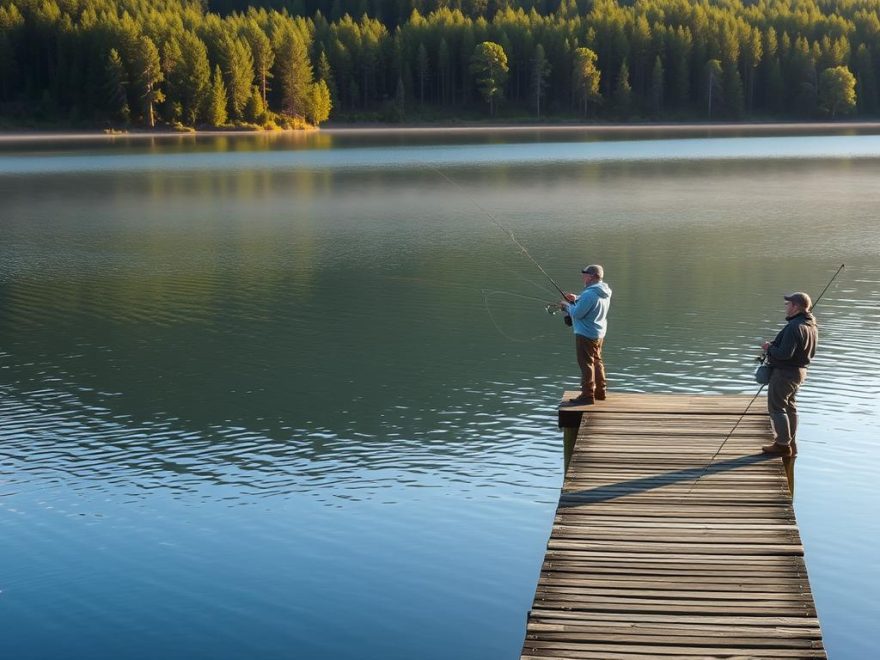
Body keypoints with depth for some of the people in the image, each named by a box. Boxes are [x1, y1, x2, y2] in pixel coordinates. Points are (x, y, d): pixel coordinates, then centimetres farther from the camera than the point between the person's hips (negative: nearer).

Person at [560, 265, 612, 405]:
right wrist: (576, 300, 7)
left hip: (586, 334, -10)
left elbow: (577, 313, -23)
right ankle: (600, 391, 28)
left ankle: (587, 395, 0)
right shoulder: (604, 293, 4)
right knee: (597, 361, 19)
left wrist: (567, 305, -4)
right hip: (599, 333, 10)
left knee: (586, 364, -3)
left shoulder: (589, 294, -26)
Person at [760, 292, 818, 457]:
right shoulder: (812, 326, 7)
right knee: (789, 406, 20)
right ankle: (790, 444, 27)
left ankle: (783, 445, 0)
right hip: (799, 371, 10)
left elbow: (785, 353, -30)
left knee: (776, 407, -2)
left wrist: (770, 348, -11)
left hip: (784, 372, -10)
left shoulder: (794, 327, -25)